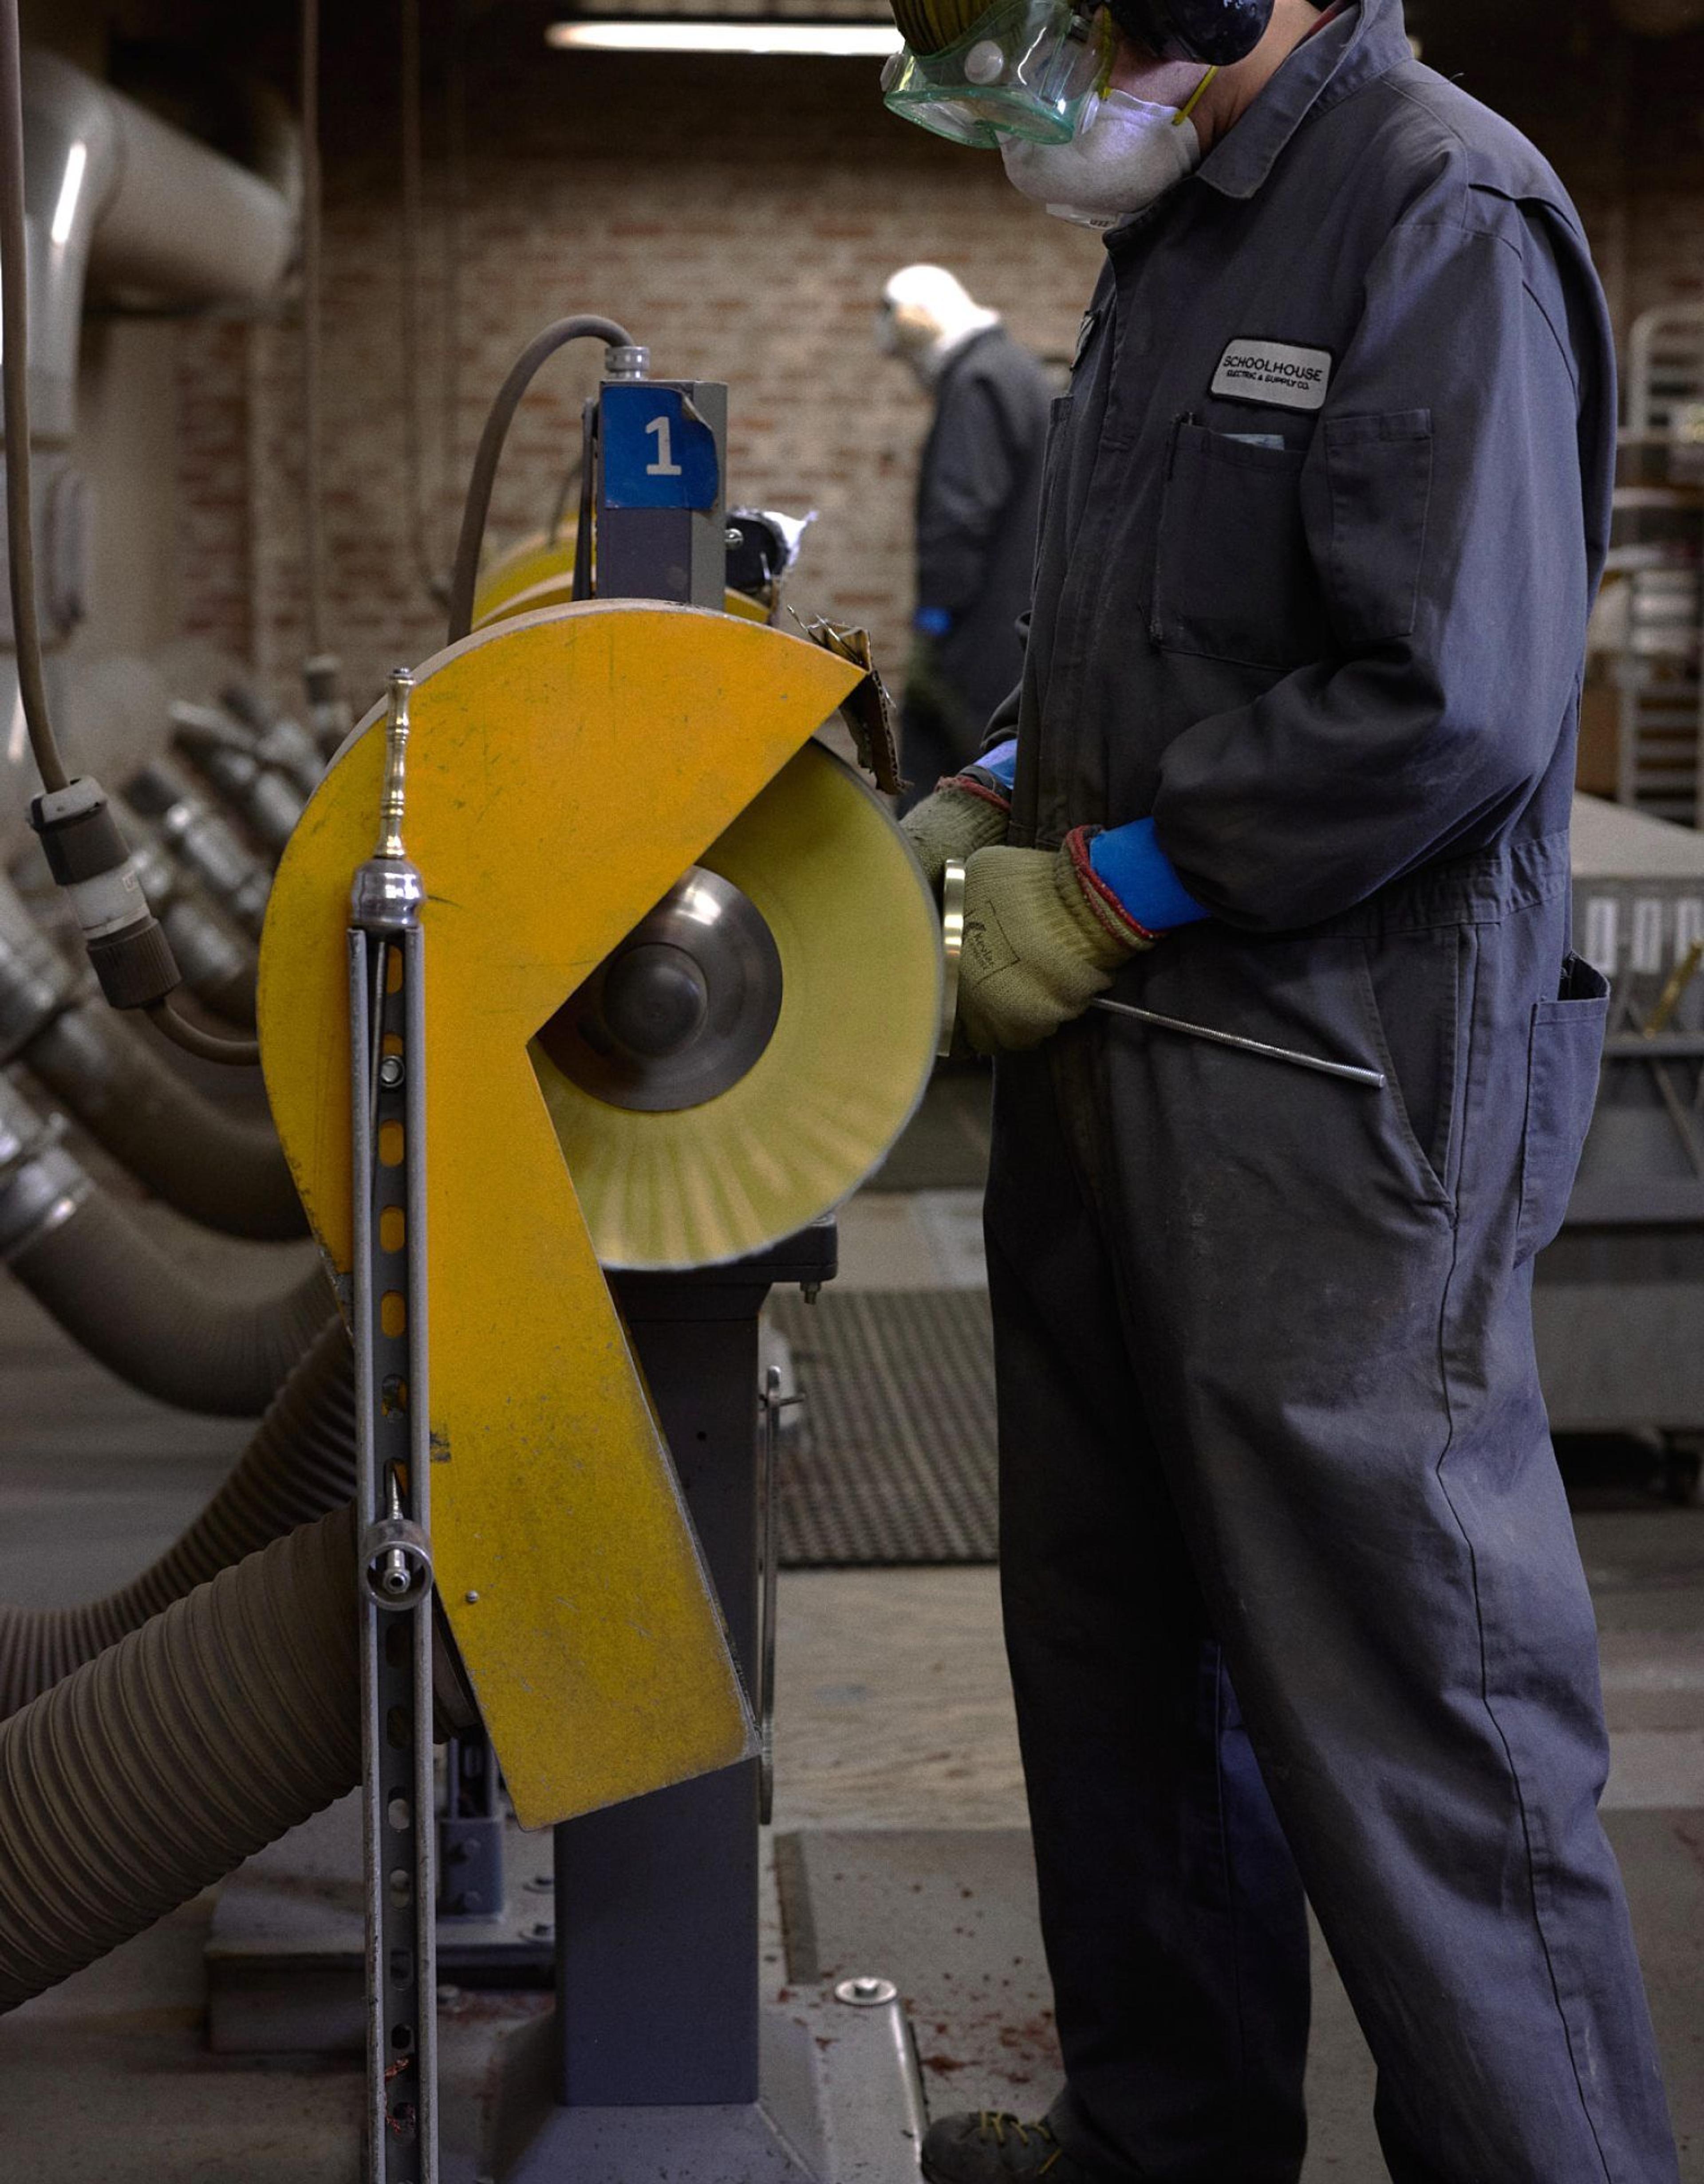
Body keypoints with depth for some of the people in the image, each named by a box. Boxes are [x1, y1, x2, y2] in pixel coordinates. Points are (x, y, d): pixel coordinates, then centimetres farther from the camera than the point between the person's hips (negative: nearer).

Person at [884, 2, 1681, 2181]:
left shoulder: (1444, 215, -13)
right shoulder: (1171, 238, 15)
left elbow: (1450, 709, -23)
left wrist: (1095, 894, -15)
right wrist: (985, 807, 9)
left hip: (1336, 1097, -10)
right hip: (1113, 1079, 10)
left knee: (1405, 1711, -3)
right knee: (1122, 1660, 19)